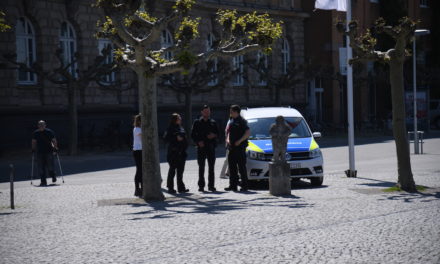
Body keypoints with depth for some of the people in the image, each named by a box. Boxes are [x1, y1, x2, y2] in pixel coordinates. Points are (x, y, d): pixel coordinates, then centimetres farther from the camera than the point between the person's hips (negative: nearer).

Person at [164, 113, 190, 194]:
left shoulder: (181, 128, 15)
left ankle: (181, 187, 11)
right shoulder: (170, 128, -6)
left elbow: (185, 138, 23)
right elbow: (166, 138, -14)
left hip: (181, 152, 7)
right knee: (172, 170, -2)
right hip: (173, 152, -7)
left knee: (180, 170, 8)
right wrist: (176, 138, -19)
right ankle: (170, 187, 3)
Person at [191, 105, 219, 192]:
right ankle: (201, 186, 3)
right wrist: (198, 142, -11)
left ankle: (211, 185, 7)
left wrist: (214, 135, -7)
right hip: (201, 147, -2)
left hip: (211, 147, 2)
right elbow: (193, 134, 4)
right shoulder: (197, 122, 5)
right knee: (201, 167, -1)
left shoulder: (213, 122, 12)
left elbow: (218, 133, 15)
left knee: (211, 167, 2)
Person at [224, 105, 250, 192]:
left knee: (242, 167, -5)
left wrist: (239, 141, -19)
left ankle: (244, 186, -2)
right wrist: (228, 139, 9)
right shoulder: (232, 121, 17)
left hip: (240, 147, -8)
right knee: (232, 167, 9)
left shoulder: (242, 121, -9)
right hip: (232, 147, 8)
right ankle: (233, 185, 14)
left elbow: (248, 133, -16)